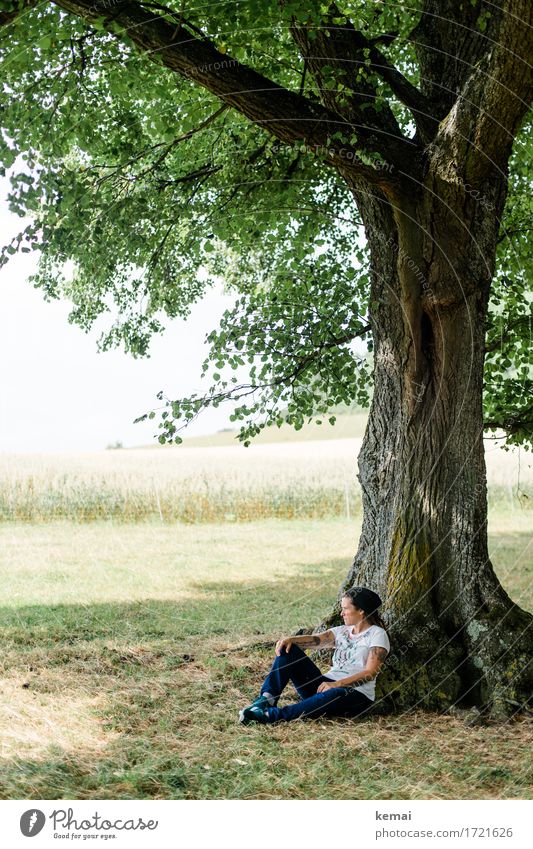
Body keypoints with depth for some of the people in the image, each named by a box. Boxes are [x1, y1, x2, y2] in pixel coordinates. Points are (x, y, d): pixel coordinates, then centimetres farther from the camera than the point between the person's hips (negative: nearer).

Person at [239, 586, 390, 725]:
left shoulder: (377, 634, -1)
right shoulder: (342, 631, 18)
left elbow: (370, 673, -14)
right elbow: (315, 639, 0)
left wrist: (337, 684, -25)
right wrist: (290, 639, -21)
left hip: (356, 694, -6)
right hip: (327, 684, 6)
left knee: (334, 695, -44)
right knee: (287, 649, -6)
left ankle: (272, 715, -49)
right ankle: (267, 699, -23)